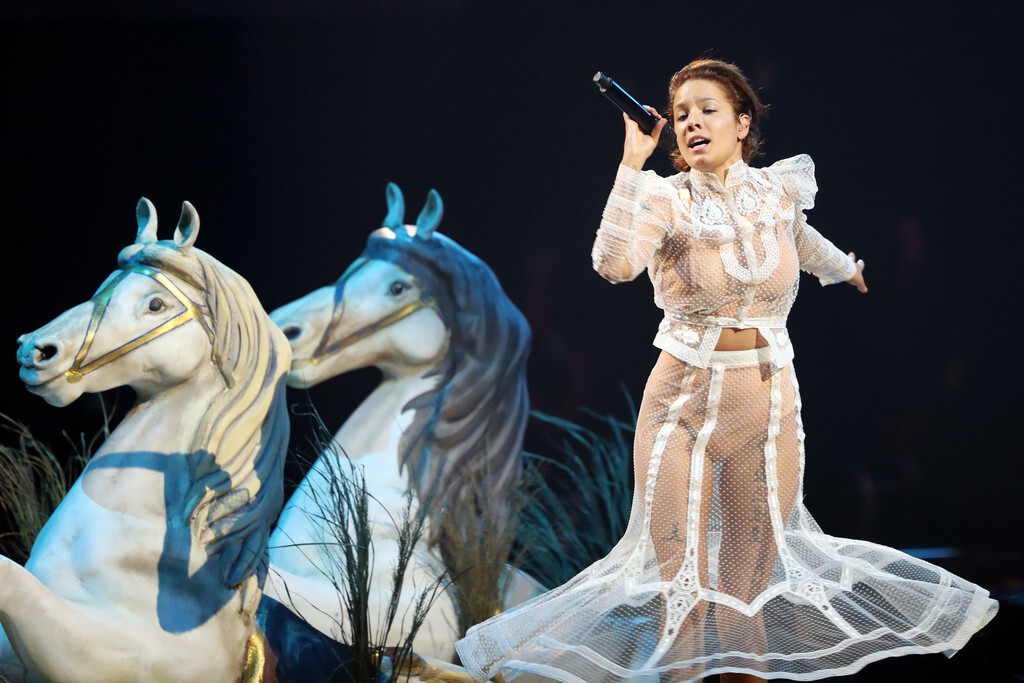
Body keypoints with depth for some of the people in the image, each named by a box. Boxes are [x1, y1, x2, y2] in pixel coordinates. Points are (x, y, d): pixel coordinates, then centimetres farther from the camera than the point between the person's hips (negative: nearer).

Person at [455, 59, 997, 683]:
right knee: (681, 586, -2)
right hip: (683, 402, -2)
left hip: (769, 403, 2)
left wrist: (842, 265, 45)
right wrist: (633, 163, -27)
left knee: (753, 578, 9)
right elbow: (614, 263, -29)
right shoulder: (666, 200, -9)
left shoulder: (779, 190, 0)